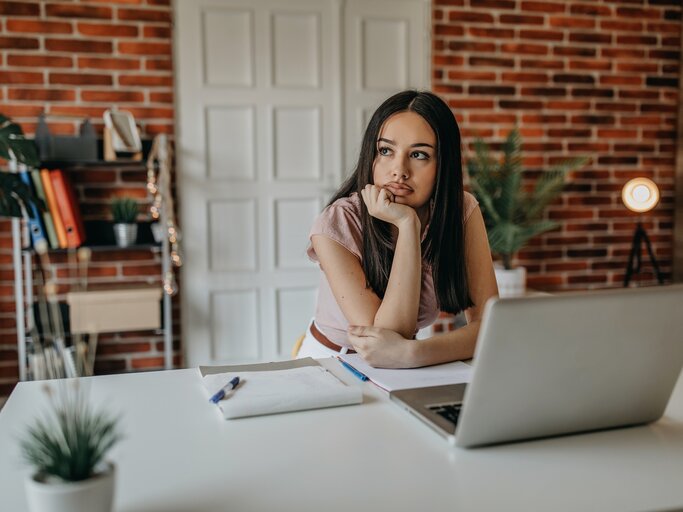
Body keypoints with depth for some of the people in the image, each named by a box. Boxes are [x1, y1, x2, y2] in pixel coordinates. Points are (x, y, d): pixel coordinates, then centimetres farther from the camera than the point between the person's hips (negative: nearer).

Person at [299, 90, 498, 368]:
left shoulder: (462, 212, -11)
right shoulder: (336, 225, -20)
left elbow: (489, 323, -17)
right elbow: (390, 334, -25)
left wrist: (410, 353, -34)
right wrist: (407, 225, -30)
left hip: (408, 374, 3)